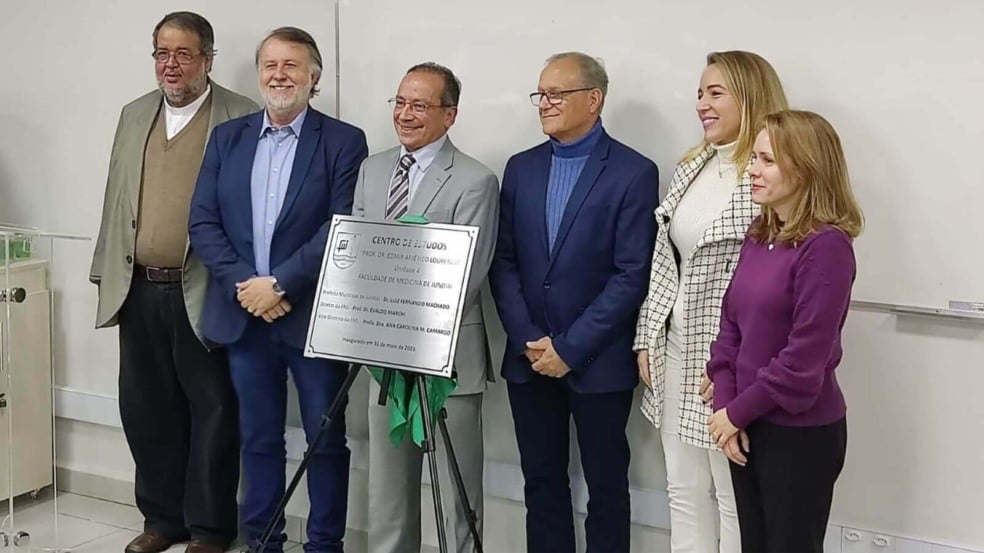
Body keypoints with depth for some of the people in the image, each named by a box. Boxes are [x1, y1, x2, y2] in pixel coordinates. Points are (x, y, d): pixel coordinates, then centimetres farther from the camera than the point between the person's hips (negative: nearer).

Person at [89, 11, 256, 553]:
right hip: (139, 291, 6)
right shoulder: (134, 115, 14)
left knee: (211, 408, 4)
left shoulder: (241, 118, -5)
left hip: (203, 294, -6)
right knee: (145, 407, 12)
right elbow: (116, 200, 18)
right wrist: (107, 273, 15)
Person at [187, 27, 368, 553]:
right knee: (259, 438, 13)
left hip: (312, 316, -3)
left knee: (325, 440, 6)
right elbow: (203, 221, 3)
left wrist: (279, 283, -17)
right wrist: (243, 285, -11)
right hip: (243, 313, 3)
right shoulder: (227, 137, 9)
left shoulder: (344, 141, -3)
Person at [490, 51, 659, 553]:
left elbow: (632, 275, -12)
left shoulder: (634, 172, -7)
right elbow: (503, 262, 6)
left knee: (605, 487, 8)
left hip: (598, 362, -4)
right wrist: (528, 340, -6)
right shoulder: (521, 168, 9)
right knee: (541, 483, 12)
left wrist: (570, 348, -14)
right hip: (529, 358, 4)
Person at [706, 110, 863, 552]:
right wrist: (725, 407, -3)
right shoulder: (758, 237, 7)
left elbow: (804, 356, -21)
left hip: (801, 432, -7)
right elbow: (730, 325, 8)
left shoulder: (826, 245, -18)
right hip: (748, 425, 7)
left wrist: (738, 413, -12)